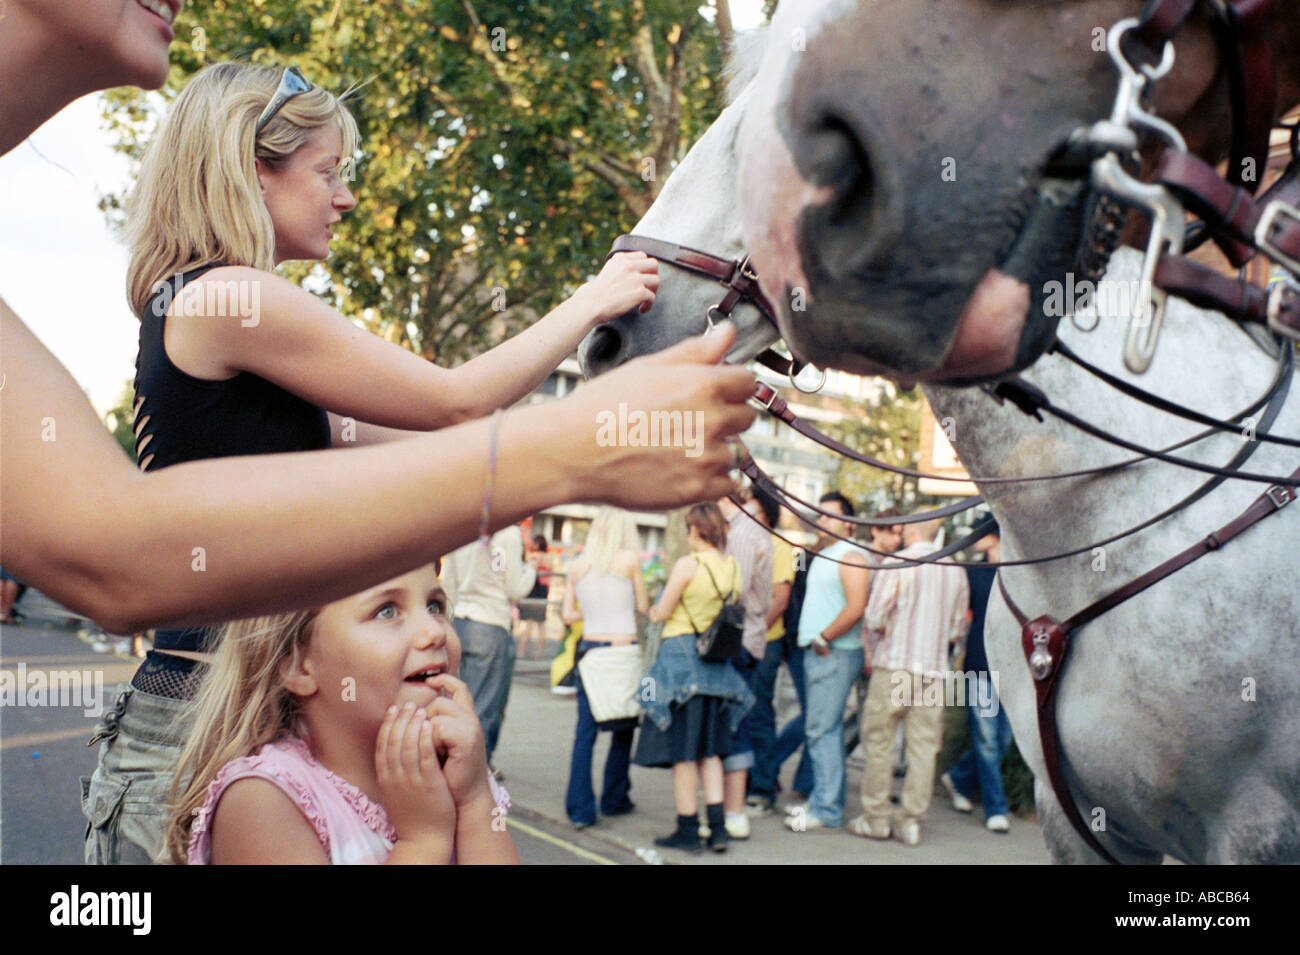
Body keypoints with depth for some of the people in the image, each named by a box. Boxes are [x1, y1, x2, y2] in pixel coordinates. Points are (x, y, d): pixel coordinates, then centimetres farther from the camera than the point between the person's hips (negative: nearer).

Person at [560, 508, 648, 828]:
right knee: (624, 727, 13)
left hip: (589, 649, 3)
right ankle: (614, 799, 21)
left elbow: (568, 615, 5)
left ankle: (580, 808, -2)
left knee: (585, 731, 2)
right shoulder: (630, 558, -2)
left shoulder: (577, 566, 7)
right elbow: (643, 607, 4)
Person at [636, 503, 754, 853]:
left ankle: (687, 829, 7)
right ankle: (717, 826, 8)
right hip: (717, 663, 6)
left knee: (682, 749, 2)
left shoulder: (688, 564, -14)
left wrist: (656, 612, 13)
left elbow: (661, 613, -8)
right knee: (709, 748, 13)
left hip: (681, 656, -6)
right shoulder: (733, 567, 5)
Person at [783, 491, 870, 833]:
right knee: (825, 729, 12)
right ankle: (826, 801, 19)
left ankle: (826, 811, -7)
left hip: (836, 654, -10)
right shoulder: (822, 556, 19)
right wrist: (812, 639, 14)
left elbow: (856, 607, -21)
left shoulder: (851, 557, -11)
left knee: (822, 730, -10)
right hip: (817, 652, 10)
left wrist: (824, 638, -15)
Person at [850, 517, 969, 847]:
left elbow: (874, 616, -9)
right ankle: (911, 820, 8)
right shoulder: (956, 569, 7)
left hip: (895, 663, -4)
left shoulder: (899, 563, -7)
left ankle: (876, 818, 9)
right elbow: (957, 627, 14)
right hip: (934, 670, 4)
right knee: (923, 745, 6)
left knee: (879, 741, 5)